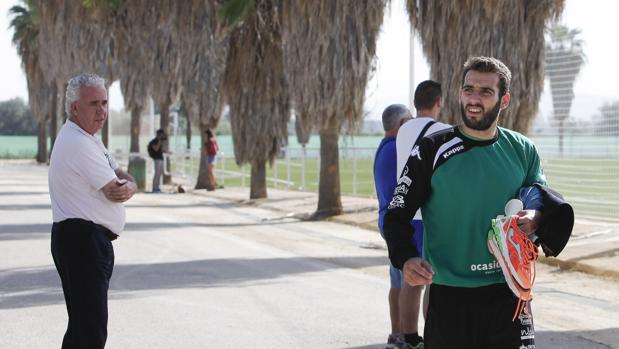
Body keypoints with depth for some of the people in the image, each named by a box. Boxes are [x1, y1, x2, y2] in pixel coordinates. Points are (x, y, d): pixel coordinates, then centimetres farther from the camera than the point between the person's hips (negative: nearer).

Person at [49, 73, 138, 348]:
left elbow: (124, 179, 15)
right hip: (83, 241, -11)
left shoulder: (87, 139, 18)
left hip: (86, 242, 11)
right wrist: (122, 187, 7)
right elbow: (113, 192, -16)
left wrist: (128, 186, -9)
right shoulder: (79, 144, -16)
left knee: (82, 325, 16)